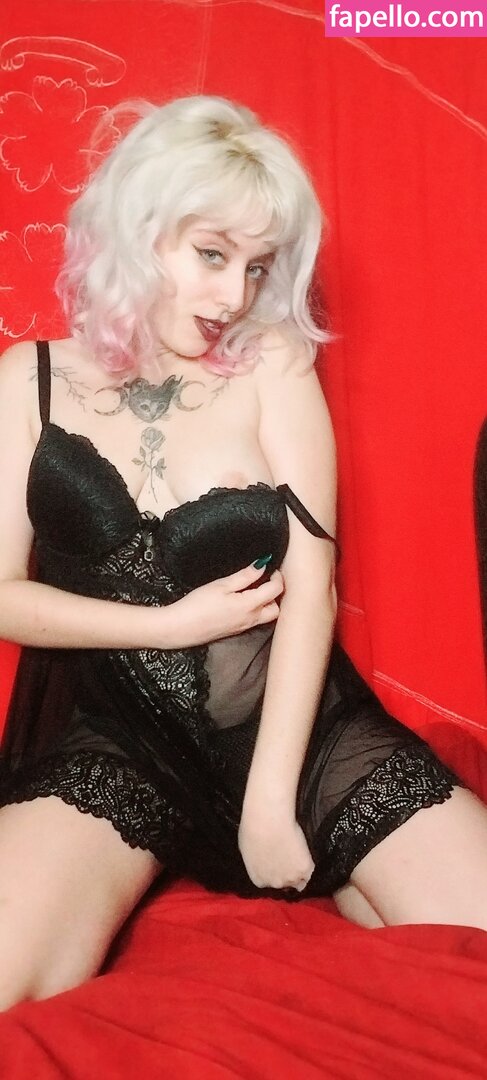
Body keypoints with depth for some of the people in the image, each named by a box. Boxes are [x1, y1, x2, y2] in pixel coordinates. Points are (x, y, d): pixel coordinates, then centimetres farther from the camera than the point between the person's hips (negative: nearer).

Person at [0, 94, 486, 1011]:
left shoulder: (274, 364, 1)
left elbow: (310, 585, -5)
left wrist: (271, 798, -12)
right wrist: (176, 623, -8)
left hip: (301, 725, 1)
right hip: (117, 740, 0)